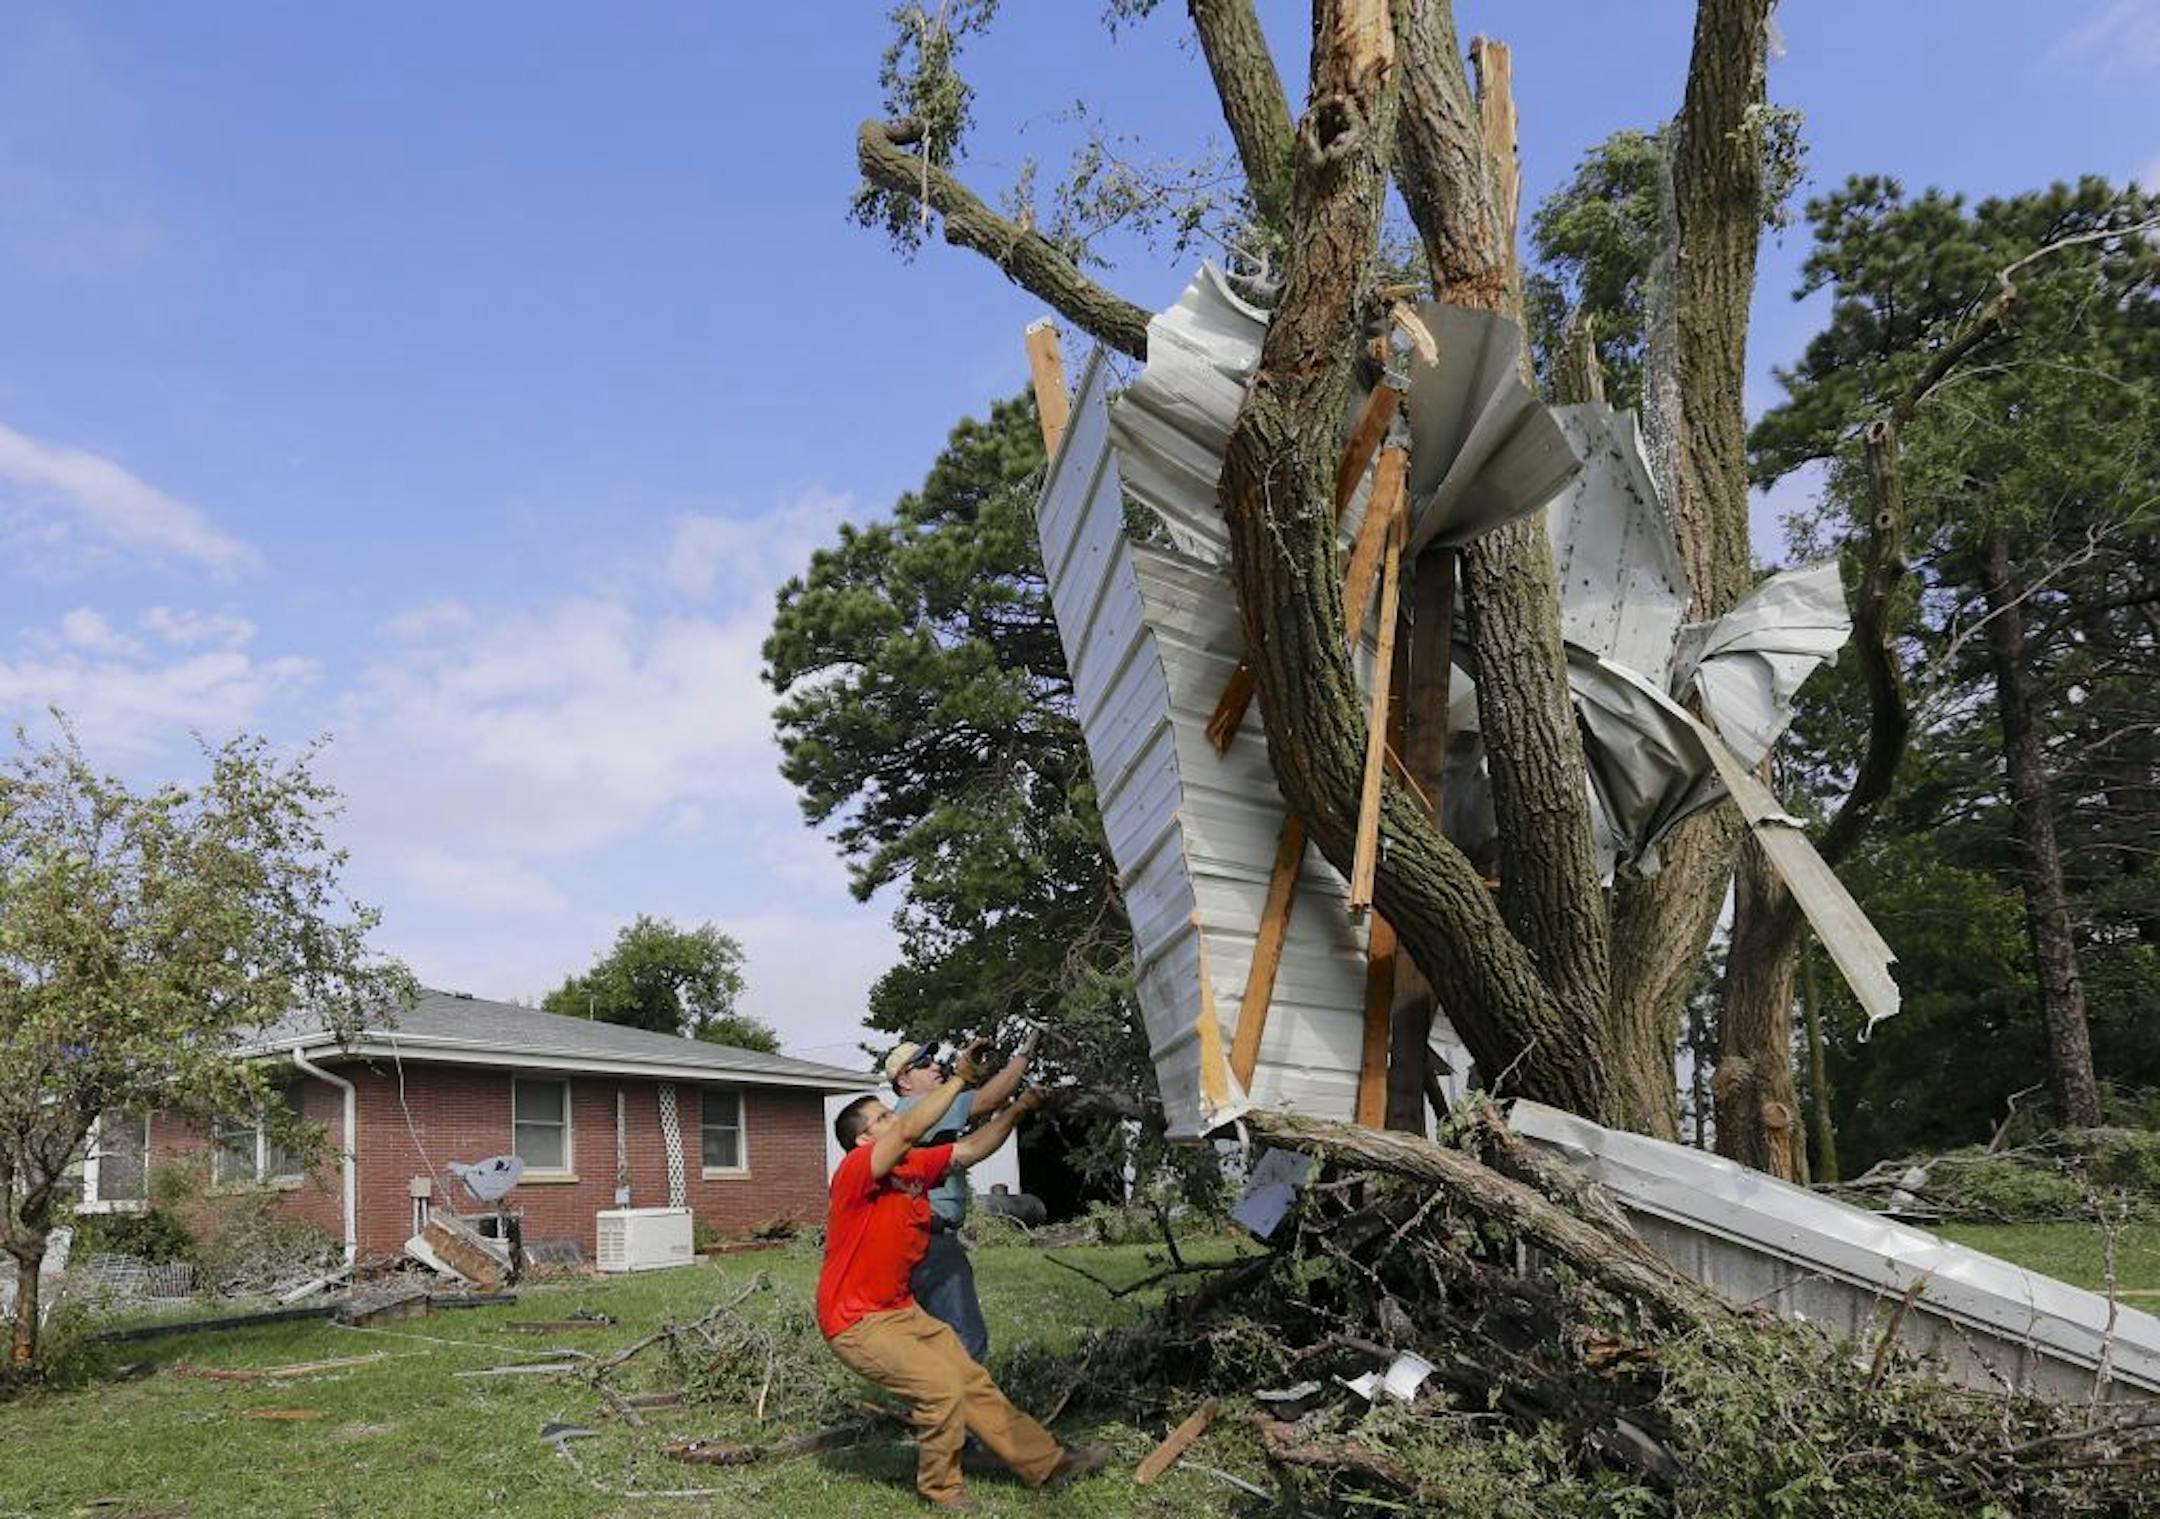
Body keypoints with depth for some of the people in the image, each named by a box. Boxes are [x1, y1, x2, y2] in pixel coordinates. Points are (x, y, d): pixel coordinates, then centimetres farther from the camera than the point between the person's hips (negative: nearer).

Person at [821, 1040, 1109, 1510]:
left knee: (973, 1380, 10)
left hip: (901, 1310, 9)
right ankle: (940, 1490, 6)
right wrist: (959, 1078, -31)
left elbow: (972, 1149, 9)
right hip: (856, 1321, -9)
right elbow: (910, 1130, -35)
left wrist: (1016, 1110, -2)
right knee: (941, 1386, -17)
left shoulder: (915, 1166, 3)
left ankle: (1048, 1463, 19)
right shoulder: (855, 1170, -21)